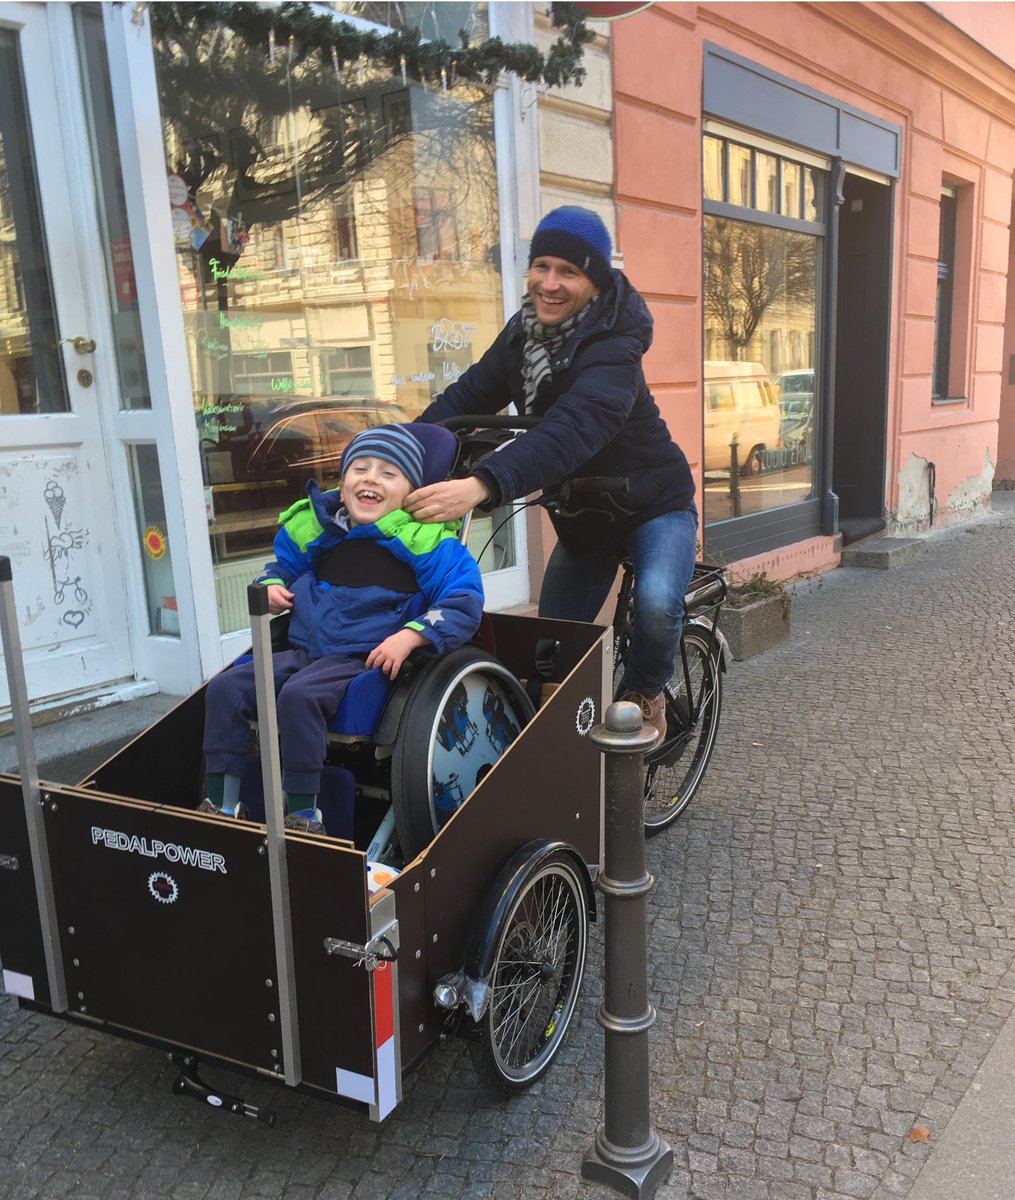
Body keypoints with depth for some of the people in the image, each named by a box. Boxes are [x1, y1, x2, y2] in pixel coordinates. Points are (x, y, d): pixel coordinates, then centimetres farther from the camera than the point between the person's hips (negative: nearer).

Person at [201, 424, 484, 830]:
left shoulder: (424, 539, -9)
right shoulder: (311, 526, 8)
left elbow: (464, 603, -13)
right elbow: (282, 564, 29)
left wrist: (409, 637, -24)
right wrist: (271, 585, 5)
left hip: (367, 657, -6)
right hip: (305, 651, 6)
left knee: (299, 695, -32)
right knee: (225, 687, -9)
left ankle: (303, 810, -18)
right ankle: (221, 803, -1)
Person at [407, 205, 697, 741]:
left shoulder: (613, 349, -29)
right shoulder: (523, 332, -5)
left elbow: (573, 428, -46)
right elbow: (469, 394, -5)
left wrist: (481, 486, -60)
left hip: (653, 505, -6)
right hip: (581, 515, 6)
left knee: (656, 603, -32)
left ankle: (645, 693, -3)